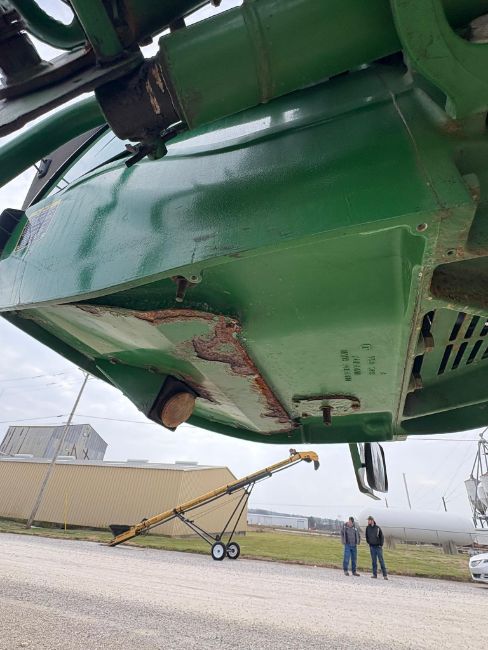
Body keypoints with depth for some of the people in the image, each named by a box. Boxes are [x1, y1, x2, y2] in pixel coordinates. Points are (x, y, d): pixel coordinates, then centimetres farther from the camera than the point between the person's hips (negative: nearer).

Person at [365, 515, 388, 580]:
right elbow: (367, 536, 13)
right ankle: (375, 574, 14)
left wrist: (381, 545, -7)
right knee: (374, 561, 7)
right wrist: (369, 543, 6)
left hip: (378, 546, -3)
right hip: (372, 547, 3)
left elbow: (382, 537, -2)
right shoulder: (367, 528, 0)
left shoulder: (378, 527, -9)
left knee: (381, 560, -2)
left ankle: (385, 575, 5)